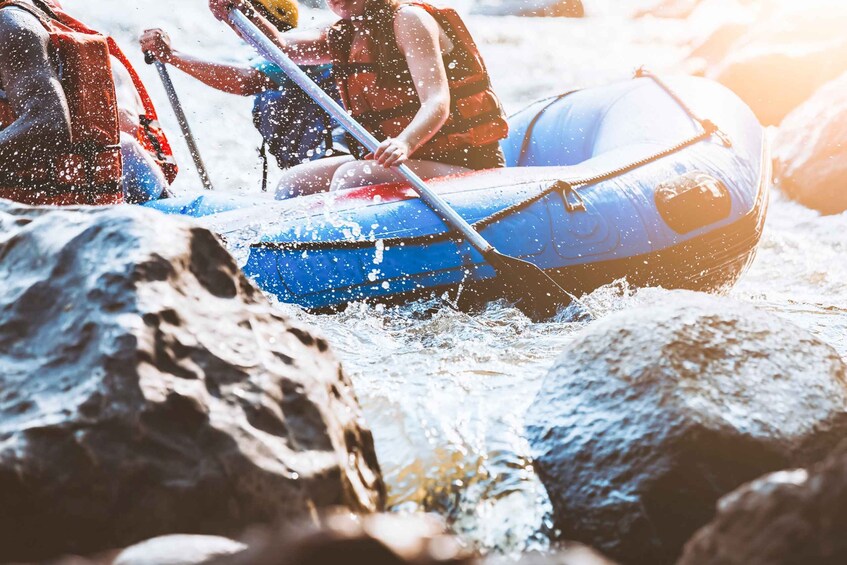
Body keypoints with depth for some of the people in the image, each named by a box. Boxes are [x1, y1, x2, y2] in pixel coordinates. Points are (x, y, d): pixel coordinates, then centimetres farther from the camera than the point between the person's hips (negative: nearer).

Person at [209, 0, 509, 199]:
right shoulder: (344, 36, 13)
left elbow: (437, 101, -25)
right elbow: (280, 46, -1)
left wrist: (405, 142, -44)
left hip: (462, 165, -8)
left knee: (351, 177, -29)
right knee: (293, 183, -1)